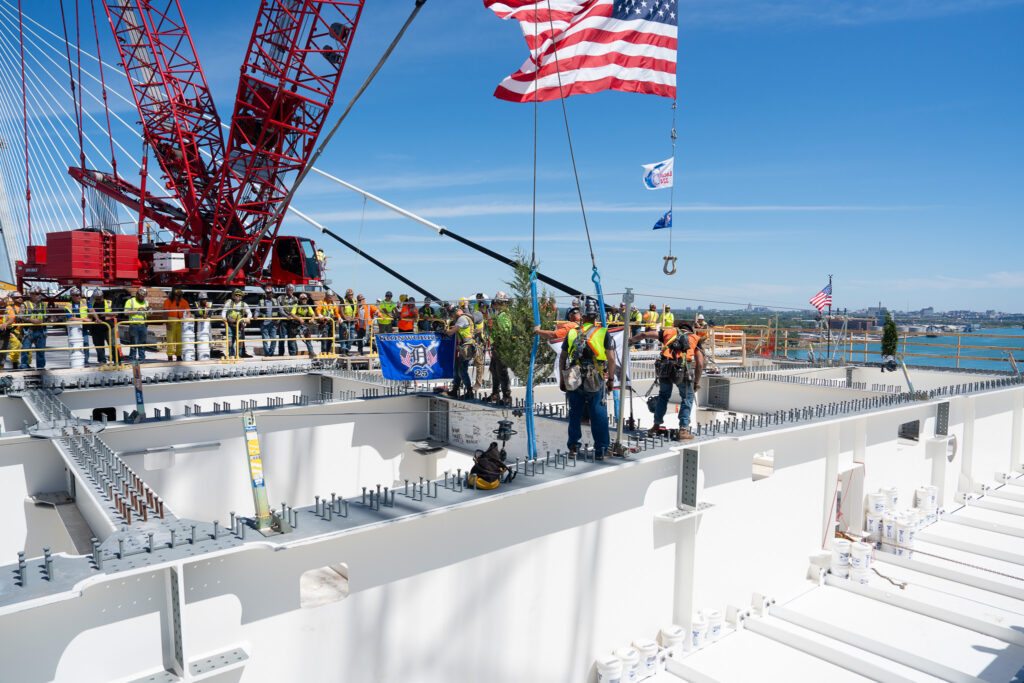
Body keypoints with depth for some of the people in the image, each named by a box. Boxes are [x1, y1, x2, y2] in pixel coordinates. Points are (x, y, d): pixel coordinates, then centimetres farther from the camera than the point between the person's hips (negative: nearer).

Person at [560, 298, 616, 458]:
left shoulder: (571, 333, 6)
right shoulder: (604, 334, -1)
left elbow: (562, 358, 9)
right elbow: (611, 359, -5)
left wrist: (562, 380, 17)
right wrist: (611, 379, 5)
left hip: (573, 380, 2)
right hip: (595, 381, -2)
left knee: (574, 413, 14)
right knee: (598, 414, 6)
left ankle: (573, 445, 22)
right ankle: (601, 449, 11)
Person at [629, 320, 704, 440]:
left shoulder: (669, 332, 26)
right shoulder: (695, 338, 23)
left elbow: (645, 334, 28)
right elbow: (700, 363, 14)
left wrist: (631, 340, 44)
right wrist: (697, 381, 23)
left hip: (665, 368, 2)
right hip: (684, 369, -2)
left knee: (663, 395, 24)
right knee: (687, 398, 15)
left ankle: (656, 426, 28)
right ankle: (683, 430, 8)